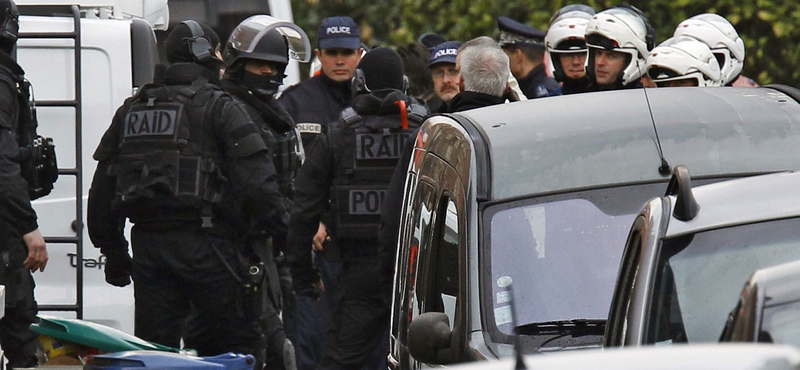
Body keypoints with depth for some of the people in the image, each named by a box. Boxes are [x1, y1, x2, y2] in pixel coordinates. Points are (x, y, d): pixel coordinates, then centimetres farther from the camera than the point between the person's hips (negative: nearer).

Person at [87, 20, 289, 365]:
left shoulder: (130, 110, 17)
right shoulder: (220, 107, -3)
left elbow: (102, 188, 19)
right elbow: (255, 179, -12)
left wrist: (113, 252, 24)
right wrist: (281, 231, -5)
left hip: (146, 243, 6)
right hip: (204, 244, -6)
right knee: (239, 341, 0)